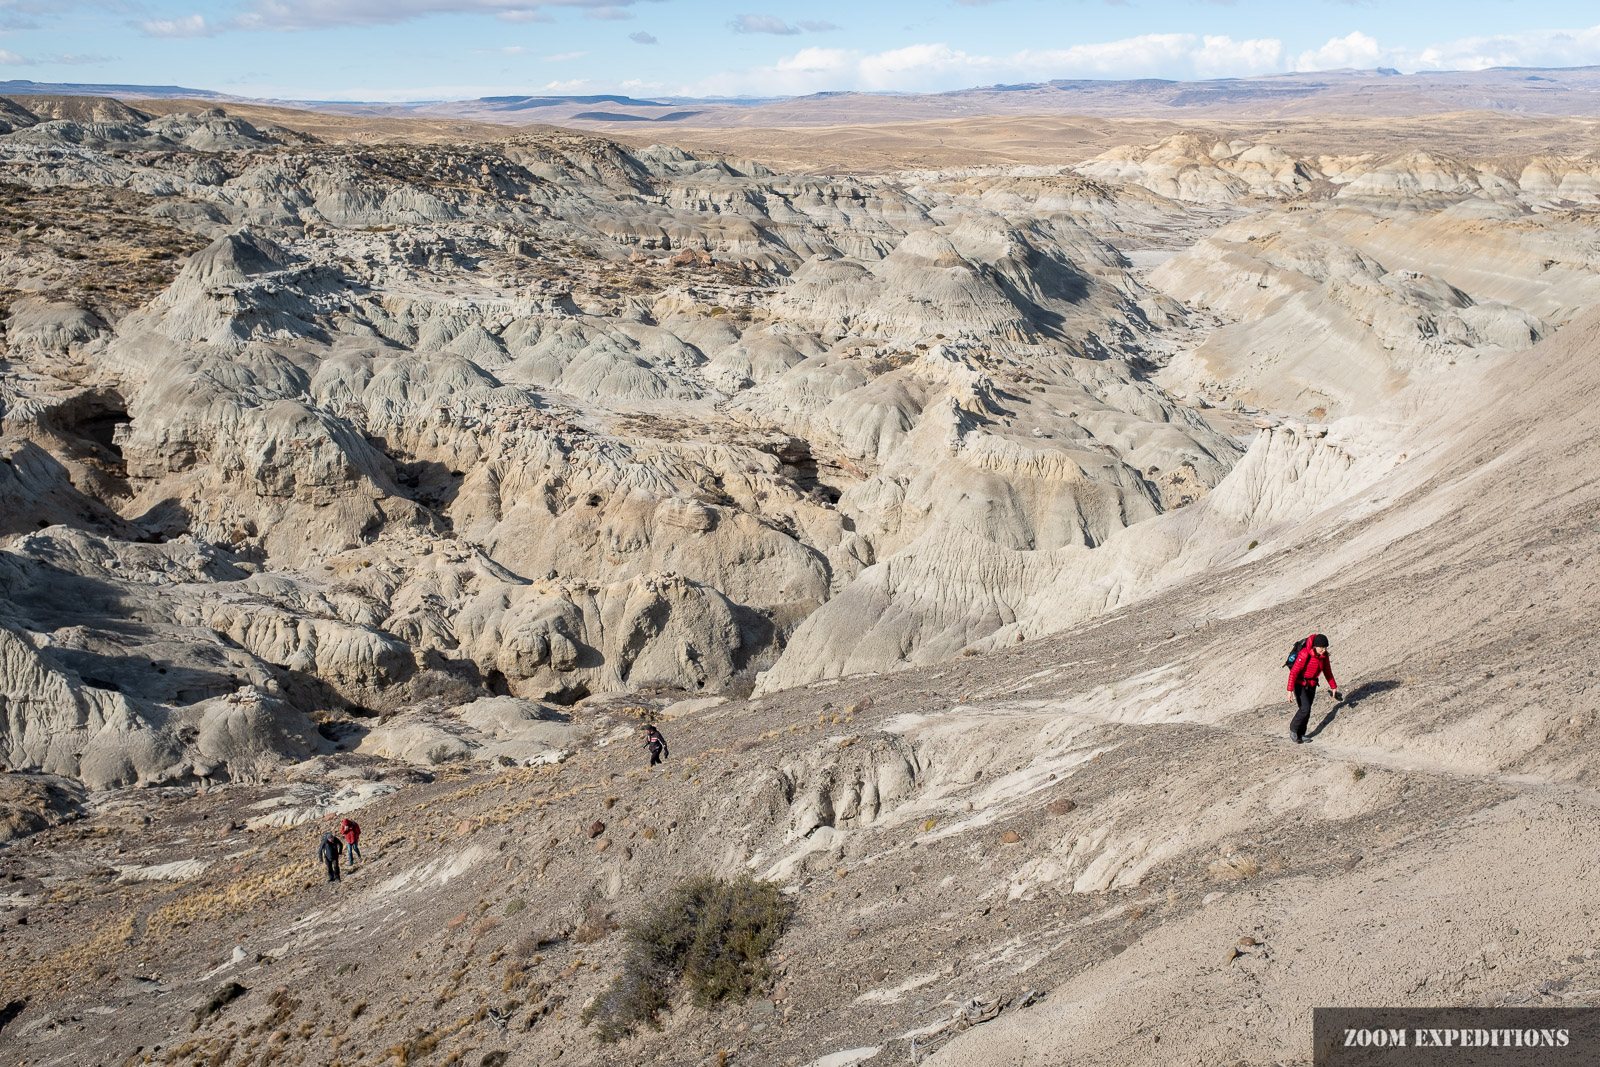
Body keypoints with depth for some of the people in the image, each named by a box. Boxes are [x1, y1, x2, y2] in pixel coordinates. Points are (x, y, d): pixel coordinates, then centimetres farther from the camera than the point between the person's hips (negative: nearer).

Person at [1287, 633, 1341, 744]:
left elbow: (1327, 671, 10)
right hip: (1300, 683, -6)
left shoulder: (1324, 655, -6)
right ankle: (1293, 729, 6)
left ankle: (1300, 734, 21)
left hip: (1312, 684, 6)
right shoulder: (1305, 654, -28)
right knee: (1305, 708, -16)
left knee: (1307, 711, 8)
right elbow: (1294, 672, -28)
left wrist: (1333, 687, 14)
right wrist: (1290, 690, -32)